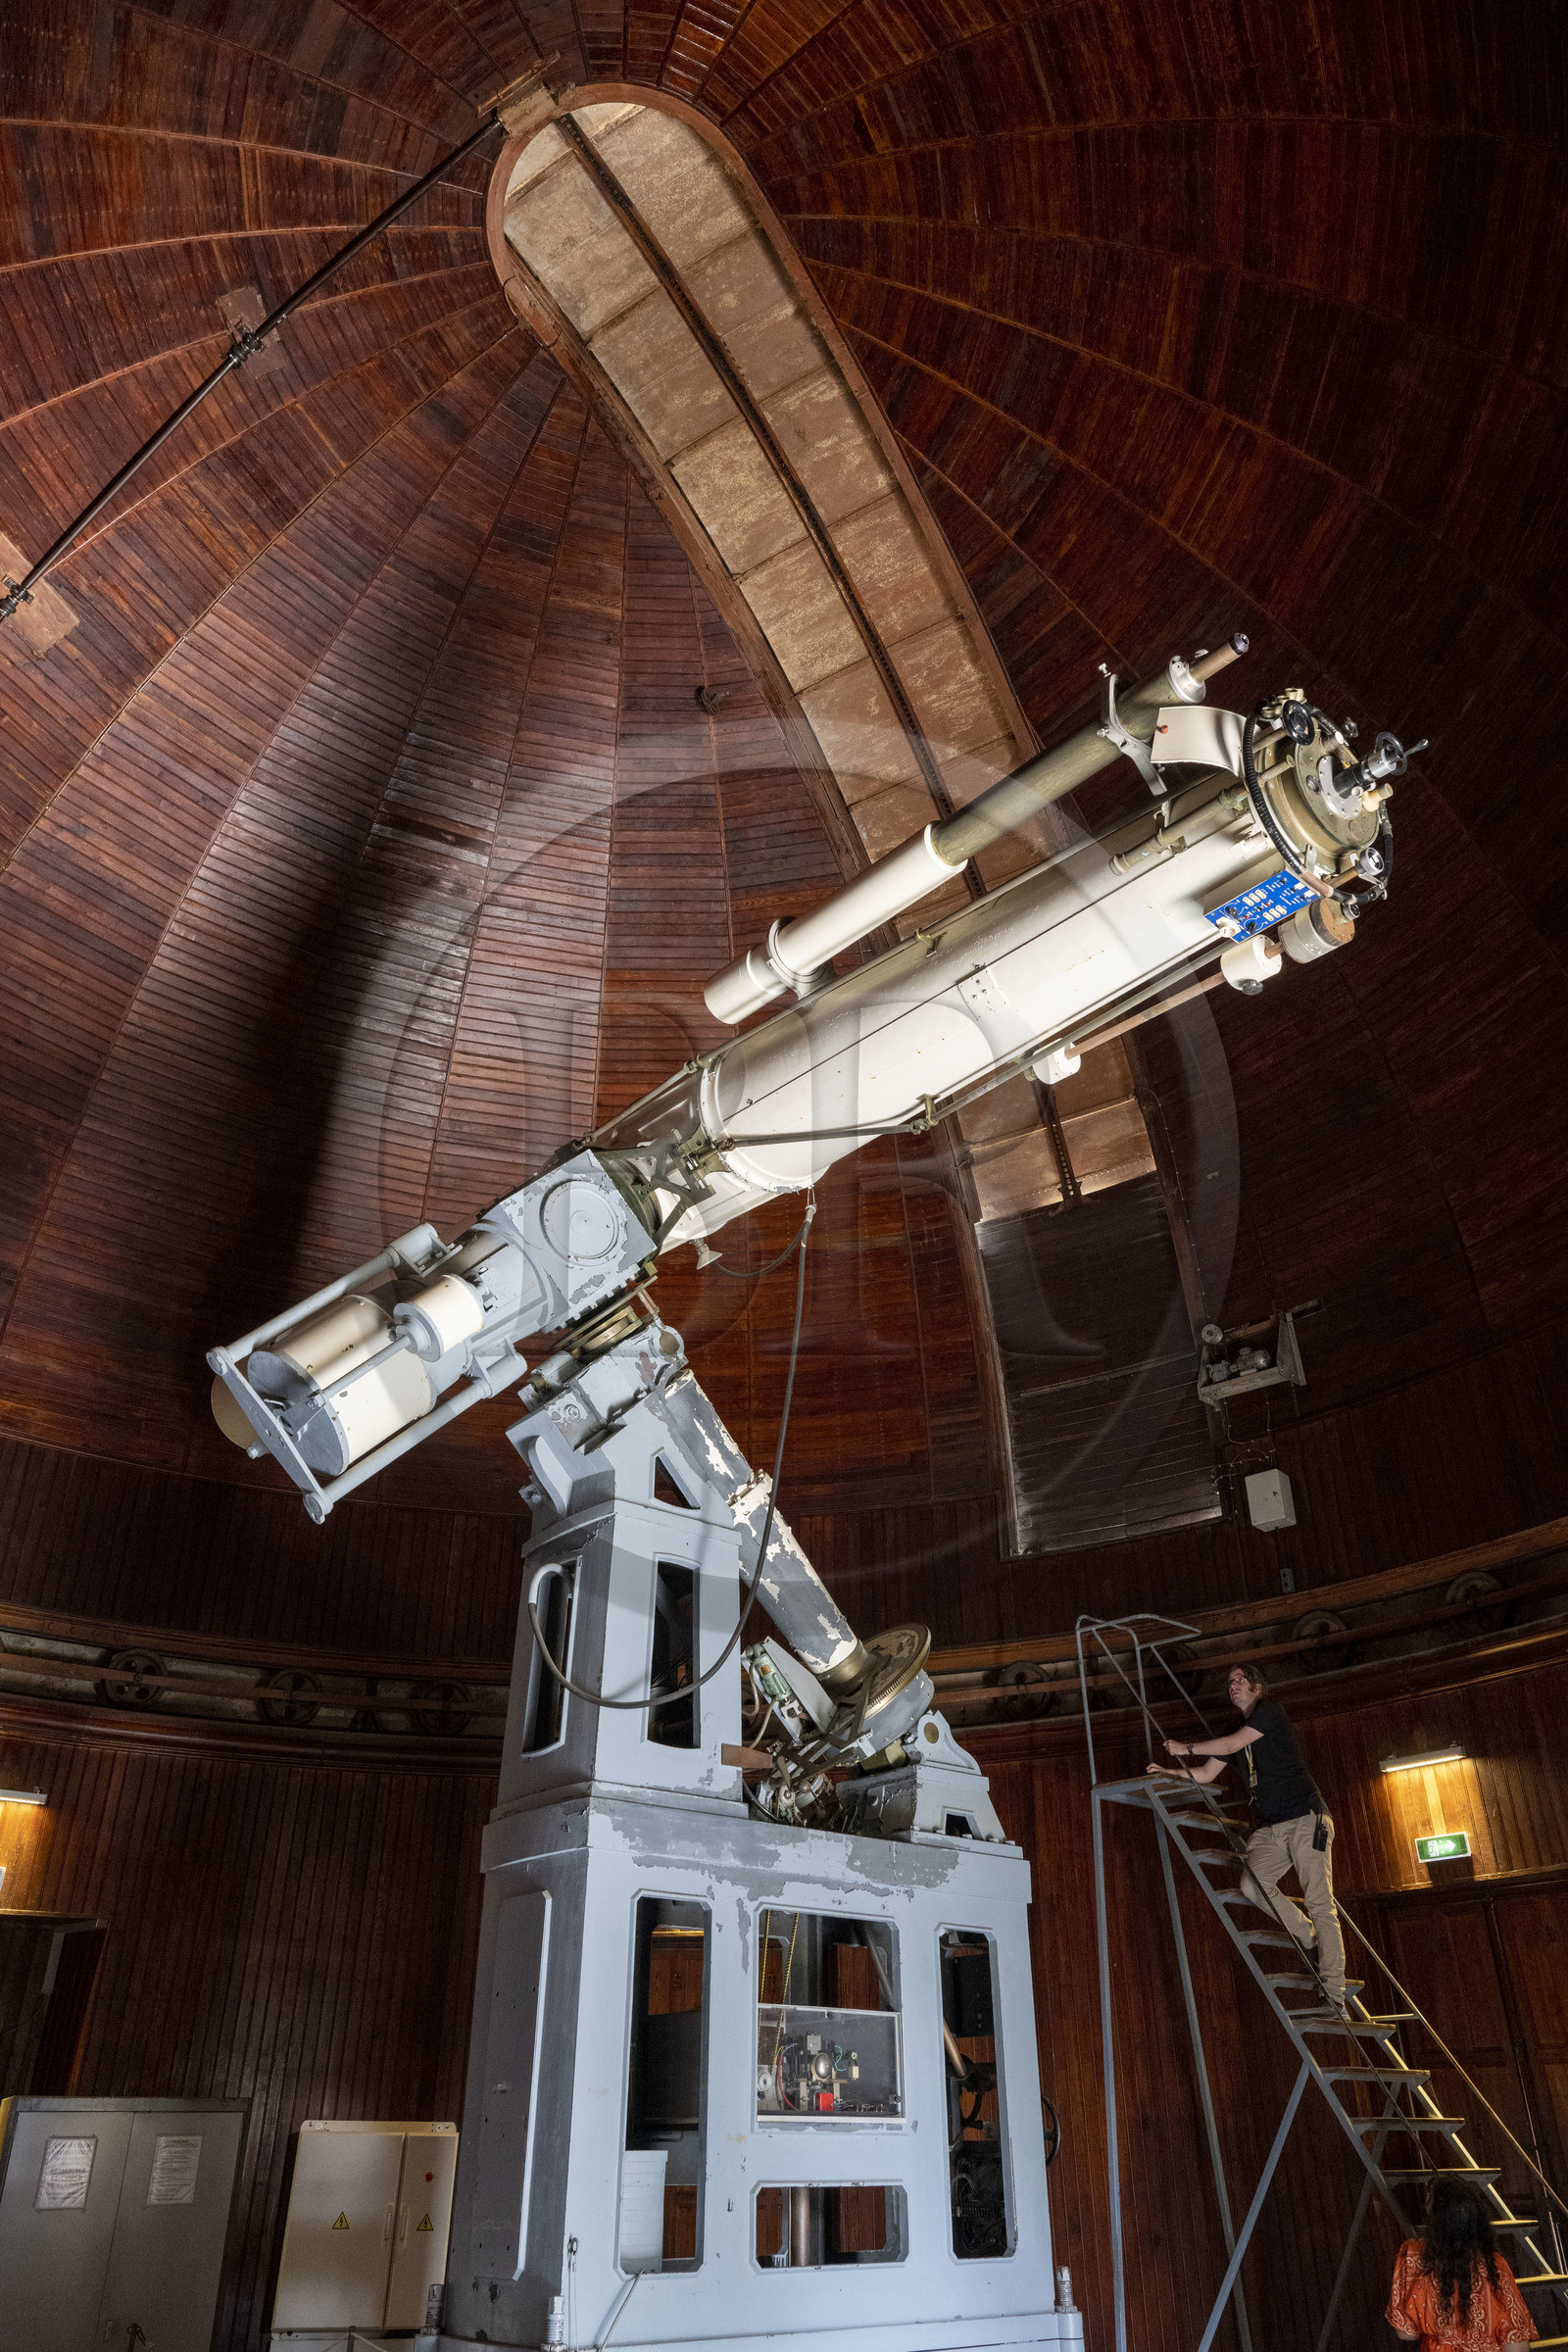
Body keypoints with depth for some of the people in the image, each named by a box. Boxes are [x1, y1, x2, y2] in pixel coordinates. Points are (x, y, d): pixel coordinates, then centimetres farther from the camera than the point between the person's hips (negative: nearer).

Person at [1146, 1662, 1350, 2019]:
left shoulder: (1270, 1710, -2)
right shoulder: (1235, 1730, 20)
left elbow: (1231, 1745, -11)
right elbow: (1206, 1773, 22)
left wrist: (1186, 1748, -3)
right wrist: (1171, 1772, 9)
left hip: (1305, 1819, -7)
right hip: (1270, 1827, 7)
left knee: (1320, 1904, -12)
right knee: (1253, 1885, -16)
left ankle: (1334, 1998, -12)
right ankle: (1313, 1942, 2)